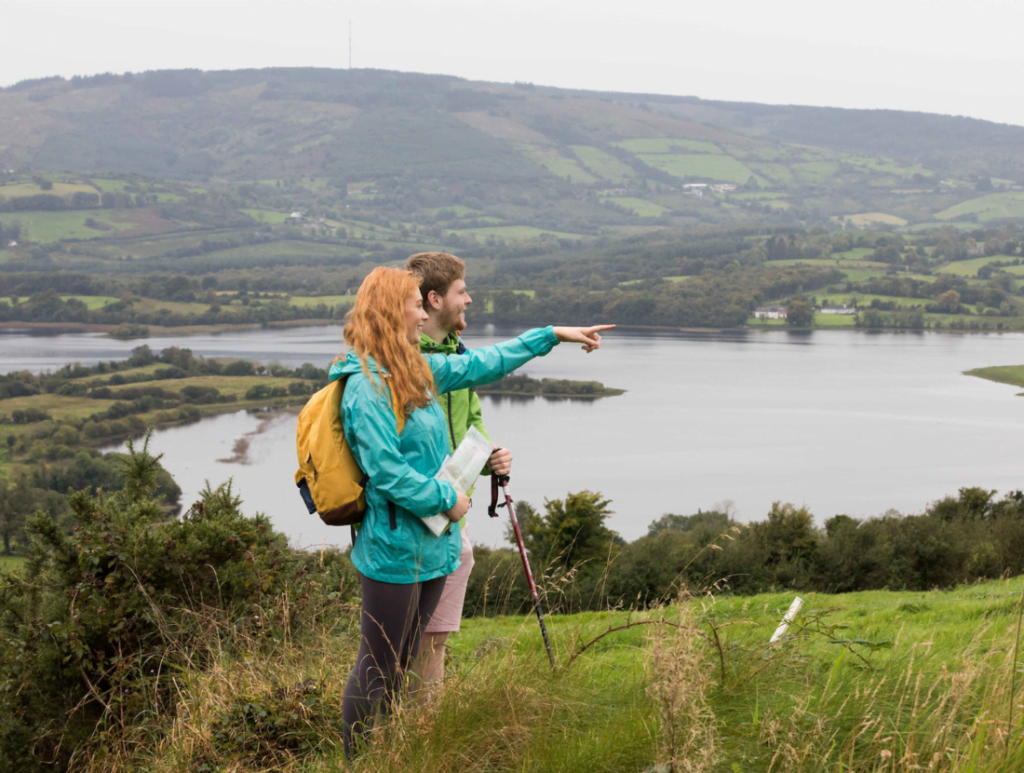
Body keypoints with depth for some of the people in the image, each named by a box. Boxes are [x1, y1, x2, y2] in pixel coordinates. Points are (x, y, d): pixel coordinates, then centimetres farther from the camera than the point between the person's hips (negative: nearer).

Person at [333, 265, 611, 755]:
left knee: (400, 666, 16)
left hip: (430, 546, 9)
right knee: (377, 670, -2)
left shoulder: (417, 370, 12)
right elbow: (386, 472, -21)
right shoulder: (365, 386, -17)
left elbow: (480, 364, 24)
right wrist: (446, 500, -12)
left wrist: (554, 336, 27)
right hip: (394, 549, -9)